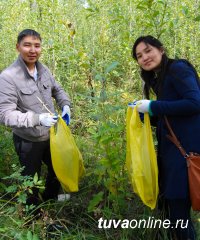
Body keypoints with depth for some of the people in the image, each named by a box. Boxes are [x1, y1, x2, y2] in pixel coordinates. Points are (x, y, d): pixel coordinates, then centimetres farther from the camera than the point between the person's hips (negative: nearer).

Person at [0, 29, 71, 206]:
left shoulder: (44, 70, -4)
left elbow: (57, 90, 14)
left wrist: (65, 105, -5)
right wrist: (37, 118, -37)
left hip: (51, 134, 6)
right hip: (28, 141, -6)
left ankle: (51, 197, 55)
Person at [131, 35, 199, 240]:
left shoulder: (178, 69, -9)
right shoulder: (156, 79, 16)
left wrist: (152, 107, -18)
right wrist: (144, 113, 2)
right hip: (169, 148, 9)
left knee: (179, 208, -3)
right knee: (168, 203, 16)